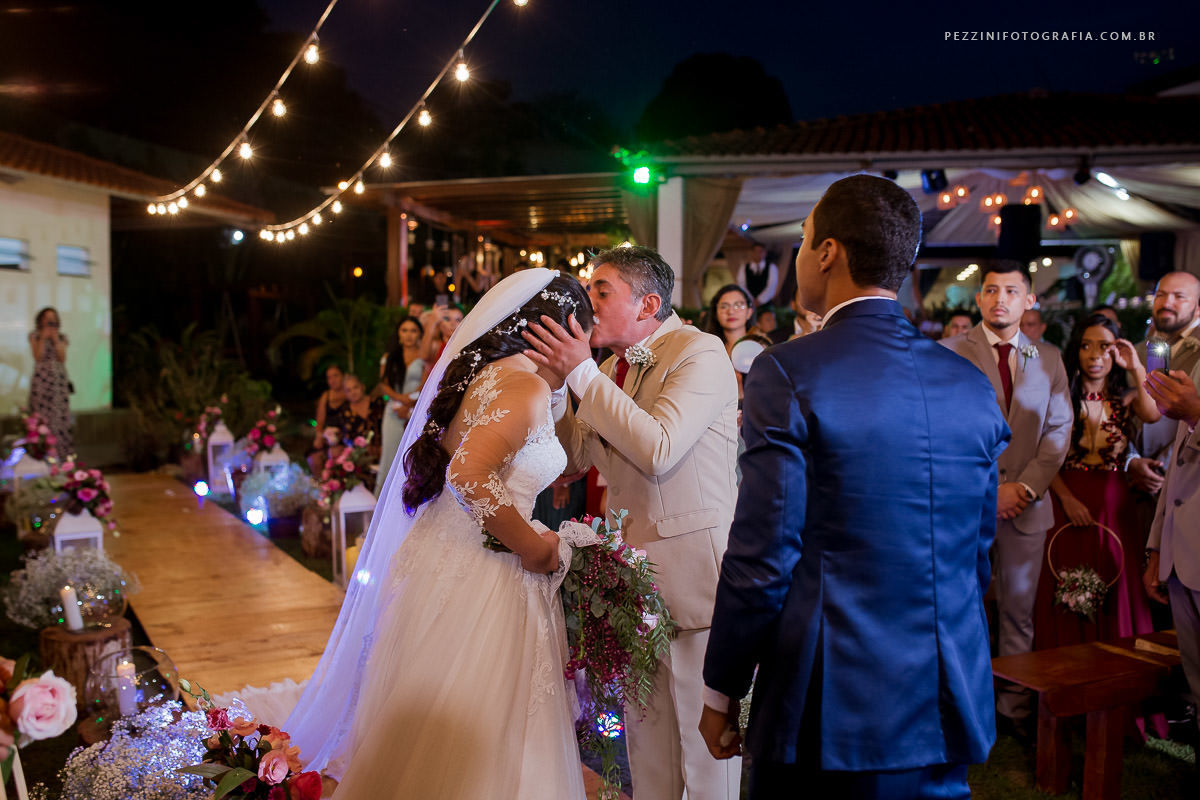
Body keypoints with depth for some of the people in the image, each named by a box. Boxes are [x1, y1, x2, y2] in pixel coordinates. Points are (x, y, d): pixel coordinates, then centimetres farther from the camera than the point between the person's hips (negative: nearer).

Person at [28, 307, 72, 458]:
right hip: (42, 380, -2)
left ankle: (62, 453, 0)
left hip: (59, 380, 2)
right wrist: (43, 338, -8)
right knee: (43, 417, -6)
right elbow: (38, 357, -6)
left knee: (61, 416, -2)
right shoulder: (35, 336, 5)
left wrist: (56, 340, -4)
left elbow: (62, 358, 1)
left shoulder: (61, 337, 12)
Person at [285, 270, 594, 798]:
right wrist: (531, 545, -17)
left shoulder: (483, 371, 11)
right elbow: (469, 475, -27)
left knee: (422, 732, 18)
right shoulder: (526, 386, -16)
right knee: (470, 738, 3)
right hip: (480, 577, -9)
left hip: (439, 554, 9)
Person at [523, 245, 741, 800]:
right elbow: (578, 456, 14)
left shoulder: (699, 352, -13)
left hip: (693, 569, -7)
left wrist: (582, 374, -20)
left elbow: (657, 450, -26)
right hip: (633, 566, 7)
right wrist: (554, 382, 1)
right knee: (643, 726, 16)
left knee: (705, 729, 3)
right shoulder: (613, 366, 11)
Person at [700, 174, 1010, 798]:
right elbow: (976, 557, 11)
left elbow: (761, 559, -15)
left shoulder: (788, 373, -14)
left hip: (833, 704, -5)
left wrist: (721, 691, -2)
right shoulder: (971, 385, 3)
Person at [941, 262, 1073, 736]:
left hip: (1026, 503, 3)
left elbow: (1059, 429, 6)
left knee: (1019, 611, 10)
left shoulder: (1049, 358, 10)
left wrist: (1026, 487, -7)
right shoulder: (950, 353, -1)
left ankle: (1016, 706, 21)